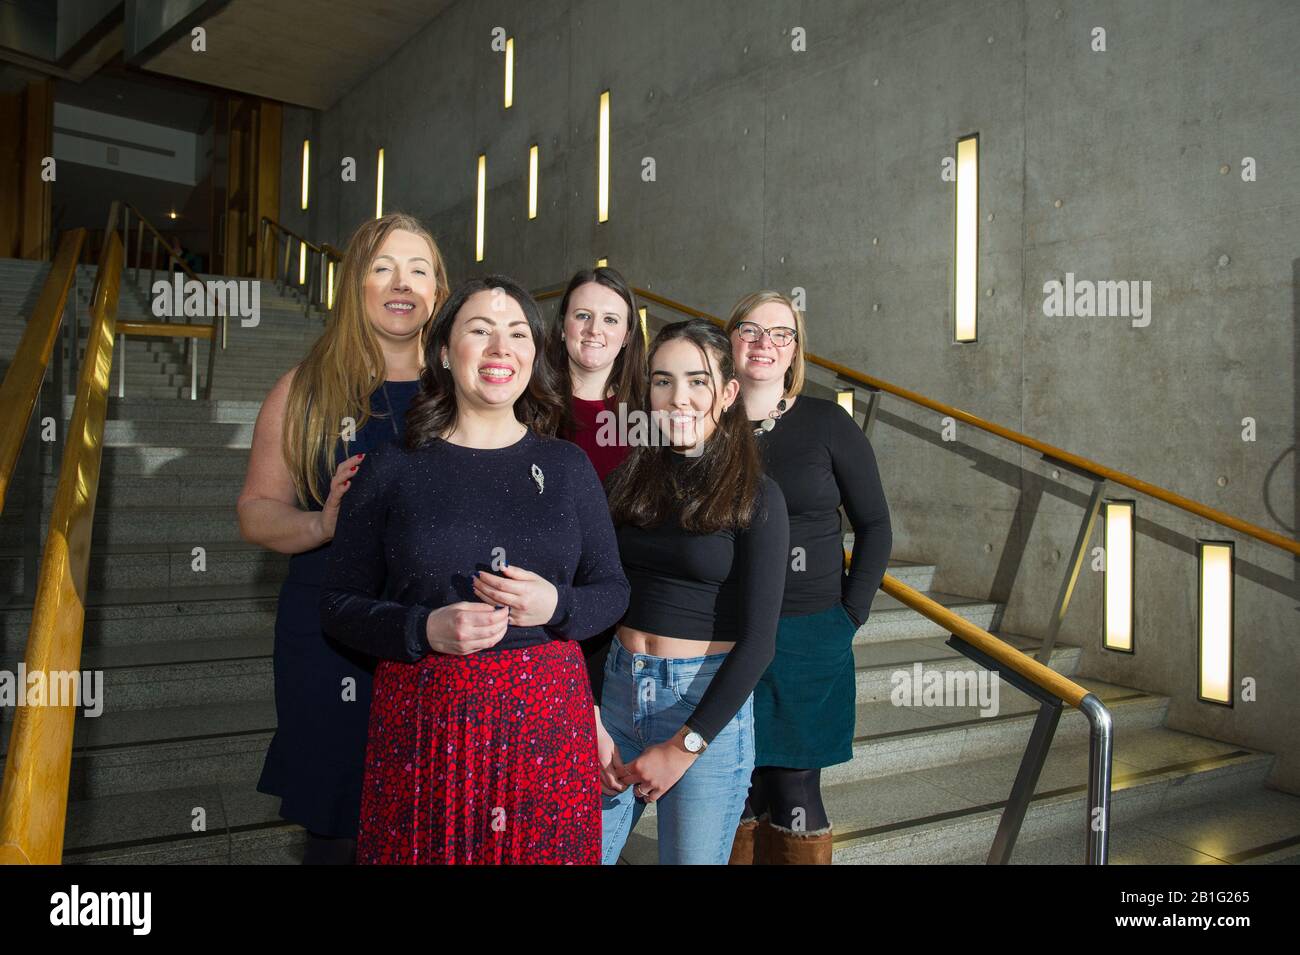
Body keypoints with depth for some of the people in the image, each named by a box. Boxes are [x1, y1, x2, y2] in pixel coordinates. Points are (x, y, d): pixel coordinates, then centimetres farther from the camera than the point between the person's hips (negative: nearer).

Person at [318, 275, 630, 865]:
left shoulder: (567, 465, 6)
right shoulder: (392, 470, 1)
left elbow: (612, 589, 9)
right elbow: (340, 604, 2)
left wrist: (556, 606, -12)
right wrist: (425, 630, -15)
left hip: (548, 718, 2)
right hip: (425, 724, -1)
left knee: (548, 848, 9)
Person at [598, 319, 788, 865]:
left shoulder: (756, 497, -6)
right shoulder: (628, 481, 5)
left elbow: (756, 640, -10)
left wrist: (684, 746, -12)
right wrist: (589, 720, -2)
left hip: (708, 703, -3)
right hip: (617, 691, 4)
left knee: (691, 857, 10)